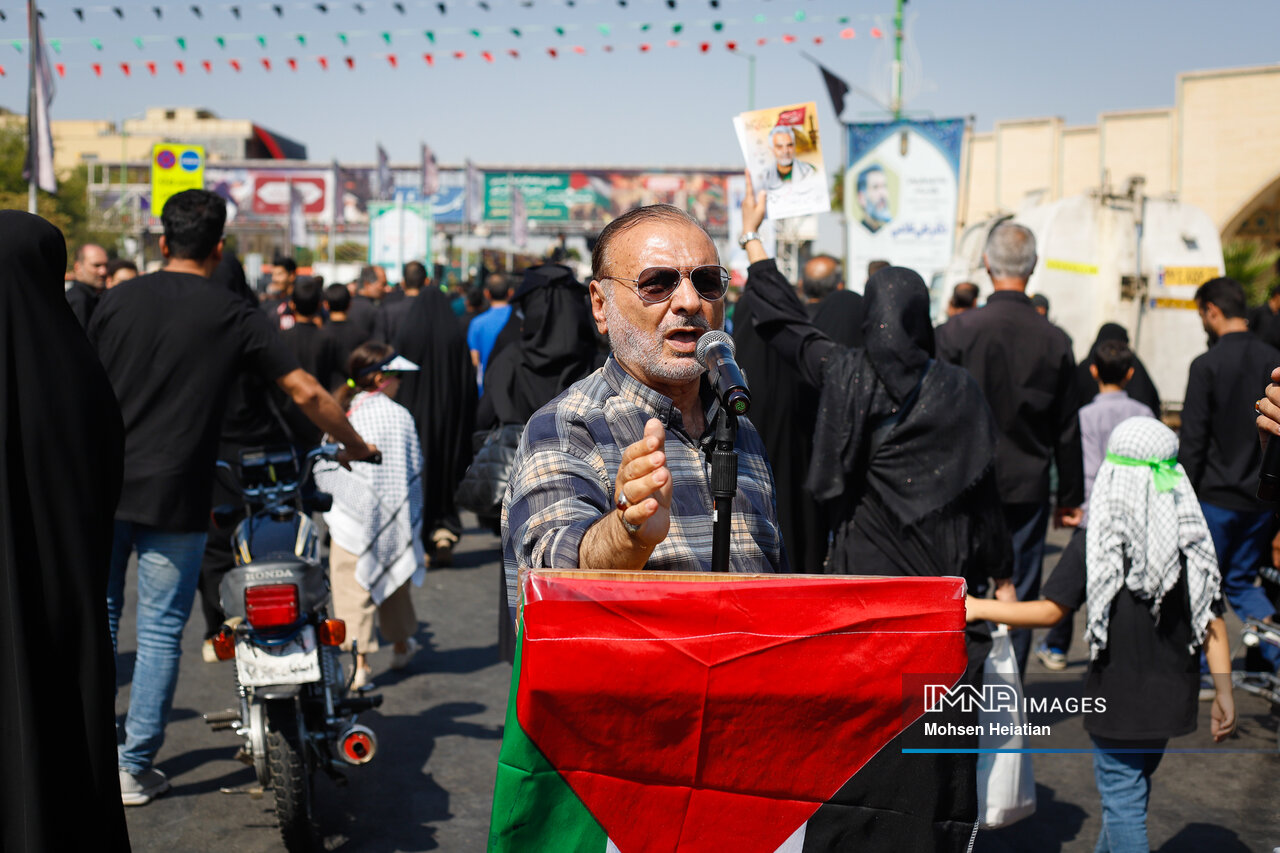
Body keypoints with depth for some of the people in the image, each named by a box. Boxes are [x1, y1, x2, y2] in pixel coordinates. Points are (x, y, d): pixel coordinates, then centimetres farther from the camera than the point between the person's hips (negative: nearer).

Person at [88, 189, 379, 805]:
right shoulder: (234, 316, -3)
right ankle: (135, 767, 11)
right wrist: (356, 446, 11)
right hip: (174, 499, -3)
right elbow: (305, 392, -4)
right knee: (160, 632, 6)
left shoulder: (119, 299, 4)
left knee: (97, 616, 16)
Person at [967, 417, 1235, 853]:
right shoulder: (1192, 539, -4)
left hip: (1117, 698, -5)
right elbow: (1213, 623, -2)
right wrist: (1224, 694, 6)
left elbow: (1051, 611, -16)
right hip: (1172, 696, 5)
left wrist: (977, 608, -9)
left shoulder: (1097, 541, -16)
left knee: (1123, 797, 5)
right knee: (1135, 784, 24)